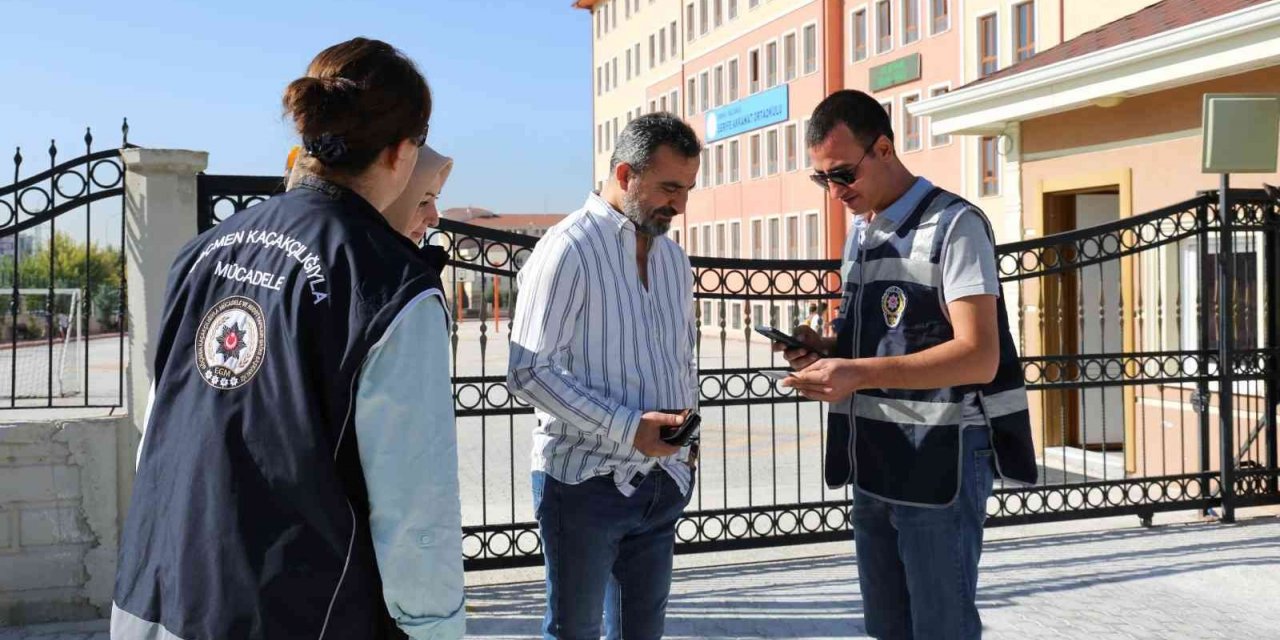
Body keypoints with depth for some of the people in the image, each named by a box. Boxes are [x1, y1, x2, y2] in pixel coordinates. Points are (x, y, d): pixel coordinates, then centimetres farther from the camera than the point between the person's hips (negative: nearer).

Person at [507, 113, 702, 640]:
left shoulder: (672, 256, 12)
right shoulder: (569, 249, -12)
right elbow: (529, 372, -18)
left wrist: (685, 432, 10)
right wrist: (626, 428, -22)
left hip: (661, 480, 7)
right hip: (584, 480, -7)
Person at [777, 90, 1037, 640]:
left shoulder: (954, 225, -12)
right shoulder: (860, 232, 14)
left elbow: (979, 358, -20)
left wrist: (861, 374, -30)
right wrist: (827, 349, 2)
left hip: (940, 460, -8)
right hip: (873, 460, 8)